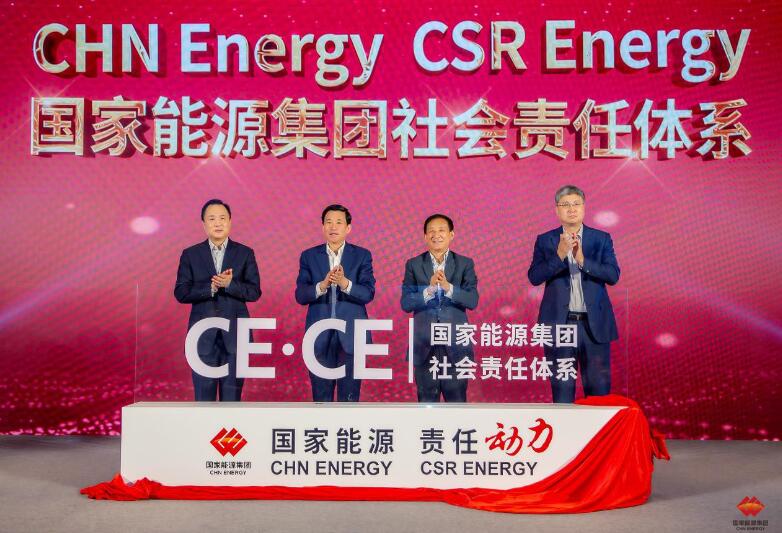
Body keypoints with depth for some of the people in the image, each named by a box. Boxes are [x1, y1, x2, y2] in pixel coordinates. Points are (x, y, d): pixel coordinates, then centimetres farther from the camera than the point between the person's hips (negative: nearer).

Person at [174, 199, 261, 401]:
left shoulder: (245, 253, 6)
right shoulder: (190, 254, 7)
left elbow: (254, 292, -2)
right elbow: (181, 293, -1)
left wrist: (230, 284, -18)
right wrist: (211, 287, -14)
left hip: (235, 334, 0)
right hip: (203, 335, 0)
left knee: (232, 395, 3)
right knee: (203, 396, 2)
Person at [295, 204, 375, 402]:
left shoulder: (362, 255, 3)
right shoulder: (309, 256, 6)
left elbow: (368, 294, -8)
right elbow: (300, 295, -3)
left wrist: (345, 283, -26)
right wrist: (322, 285, -22)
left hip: (351, 335, -1)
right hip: (320, 335, 1)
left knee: (349, 397, 3)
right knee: (321, 397, 8)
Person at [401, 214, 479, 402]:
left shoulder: (465, 264, 3)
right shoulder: (413, 265, 4)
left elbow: (472, 301, -7)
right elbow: (406, 303, -5)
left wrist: (448, 287, -22)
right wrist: (429, 289, -20)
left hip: (455, 343, 0)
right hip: (424, 343, 1)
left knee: (457, 397, 6)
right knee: (427, 398, 8)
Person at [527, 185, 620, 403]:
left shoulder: (601, 238, 5)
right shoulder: (545, 240, 4)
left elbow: (613, 275, -6)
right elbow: (534, 277, -7)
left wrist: (582, 260, -19)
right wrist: (559, 255, -19)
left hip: (595, 324, 0)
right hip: (559, 324, 0)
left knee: (599, 389, 5)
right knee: (562, 389, 7)